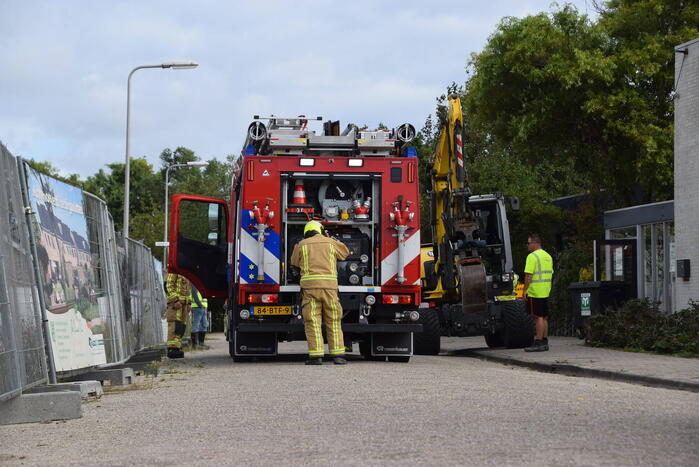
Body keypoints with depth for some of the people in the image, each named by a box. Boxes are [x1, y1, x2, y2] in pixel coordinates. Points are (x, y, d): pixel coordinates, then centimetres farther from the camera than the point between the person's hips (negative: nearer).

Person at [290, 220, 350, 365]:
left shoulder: (302, 245, 11)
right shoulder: (330, 243, 12)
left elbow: (295, 261, 25)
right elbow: (345, 252, 29)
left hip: (309, 286, -1)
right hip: (329, 286, 1)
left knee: (312, 322, -1)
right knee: (333, 321, 7)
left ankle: (316, 356, -9)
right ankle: (338, 355, 3)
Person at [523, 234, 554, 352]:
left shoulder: (532, 256, -13)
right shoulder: (548, 256, 15)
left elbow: (528, 275, -18)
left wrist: (525, 290, -13)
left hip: (535, 293, -9)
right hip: (546, 292, 9)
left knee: (539, 317, -8)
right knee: (544, 317, 12)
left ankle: (538, 343, -7)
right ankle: (545, 342, 16)